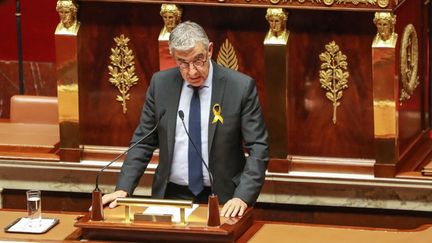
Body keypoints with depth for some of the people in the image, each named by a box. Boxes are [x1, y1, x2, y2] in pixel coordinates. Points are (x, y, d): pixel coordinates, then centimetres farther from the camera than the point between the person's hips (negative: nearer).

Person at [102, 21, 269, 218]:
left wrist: (242, 197, -17)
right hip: (171, 195, 2)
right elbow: (143, 142, 9)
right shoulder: (160, 84, 4)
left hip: (222, 200, -2)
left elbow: (258, 148, -5)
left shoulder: (241, 87, -5)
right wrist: (123, 190, -2)